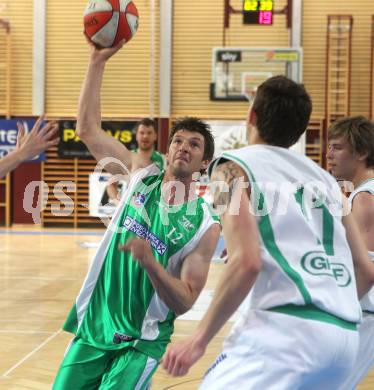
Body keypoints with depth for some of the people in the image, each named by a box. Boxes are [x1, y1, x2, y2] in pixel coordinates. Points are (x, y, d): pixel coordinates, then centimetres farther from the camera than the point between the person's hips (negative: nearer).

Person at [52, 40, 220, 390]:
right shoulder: (140, 176, 1)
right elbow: (87, 128, 0)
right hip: (92, 327, 3)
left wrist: (149, 262, -28)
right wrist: (97, 62, -7)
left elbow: (184, 302, -12)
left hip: (141, 342, -3)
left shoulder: (205, 226, -8)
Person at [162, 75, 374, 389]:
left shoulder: (234, 166, 4)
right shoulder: (323, 176, 22)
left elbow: (247, 262, -12)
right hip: (344, 336, 8)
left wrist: (199, 340, -5)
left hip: (287, 330, -8)